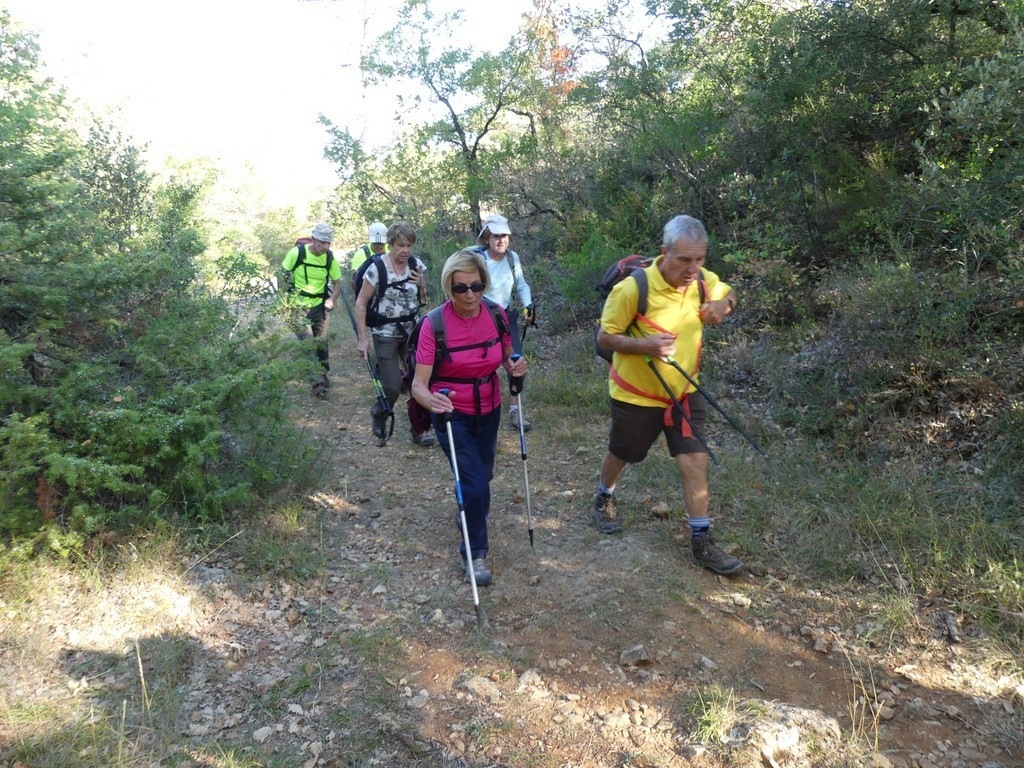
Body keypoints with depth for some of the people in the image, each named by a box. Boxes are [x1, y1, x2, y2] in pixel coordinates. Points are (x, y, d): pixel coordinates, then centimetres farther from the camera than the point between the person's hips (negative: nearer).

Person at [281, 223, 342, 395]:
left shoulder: (330, 258, -6)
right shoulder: (297, 252, -13)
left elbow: (337, 282, 5)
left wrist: (332, 299, -12)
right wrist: (283, 297, -4)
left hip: (320, 305, 2)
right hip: (298, 305, -2)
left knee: (321, 341, 3)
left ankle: (322, 376, 18)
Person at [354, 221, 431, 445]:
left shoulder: (417, 265, -1)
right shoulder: (377, 268, -14)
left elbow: (424, 299, 14)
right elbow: (361, 304, -9)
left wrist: (422, 285, -9)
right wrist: (362, 339, -12)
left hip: (412, 331, 4)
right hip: (385, 335, -4)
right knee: (393, 388, -6)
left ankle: (420, 429, 12)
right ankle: (378, 414, 27)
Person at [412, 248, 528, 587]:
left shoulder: (497, 315, -11)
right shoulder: (435, 324, -22)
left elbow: (506, 358, 6)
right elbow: (419, 383, -25)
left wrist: (515, 367, -17)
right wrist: (430, 400, -47)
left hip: (489, 410, 4)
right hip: (452, 414, -4)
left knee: (482, 476, 20)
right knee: (475, 482, -12)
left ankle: (469, 517, 54)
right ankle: (474, 553, 11)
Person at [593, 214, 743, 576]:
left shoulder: (703, 280, -9)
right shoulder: (633, 288, -26)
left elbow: (728, 293, 13)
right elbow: (605, 336, -17)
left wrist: (724, 305, -12)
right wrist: (645, 345, -35)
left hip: (684, 391, 4)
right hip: (636, 394, -4)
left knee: (696, 461, -2)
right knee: (621, 455, 18)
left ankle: (702, 542, 10)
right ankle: (604, 499, 50)